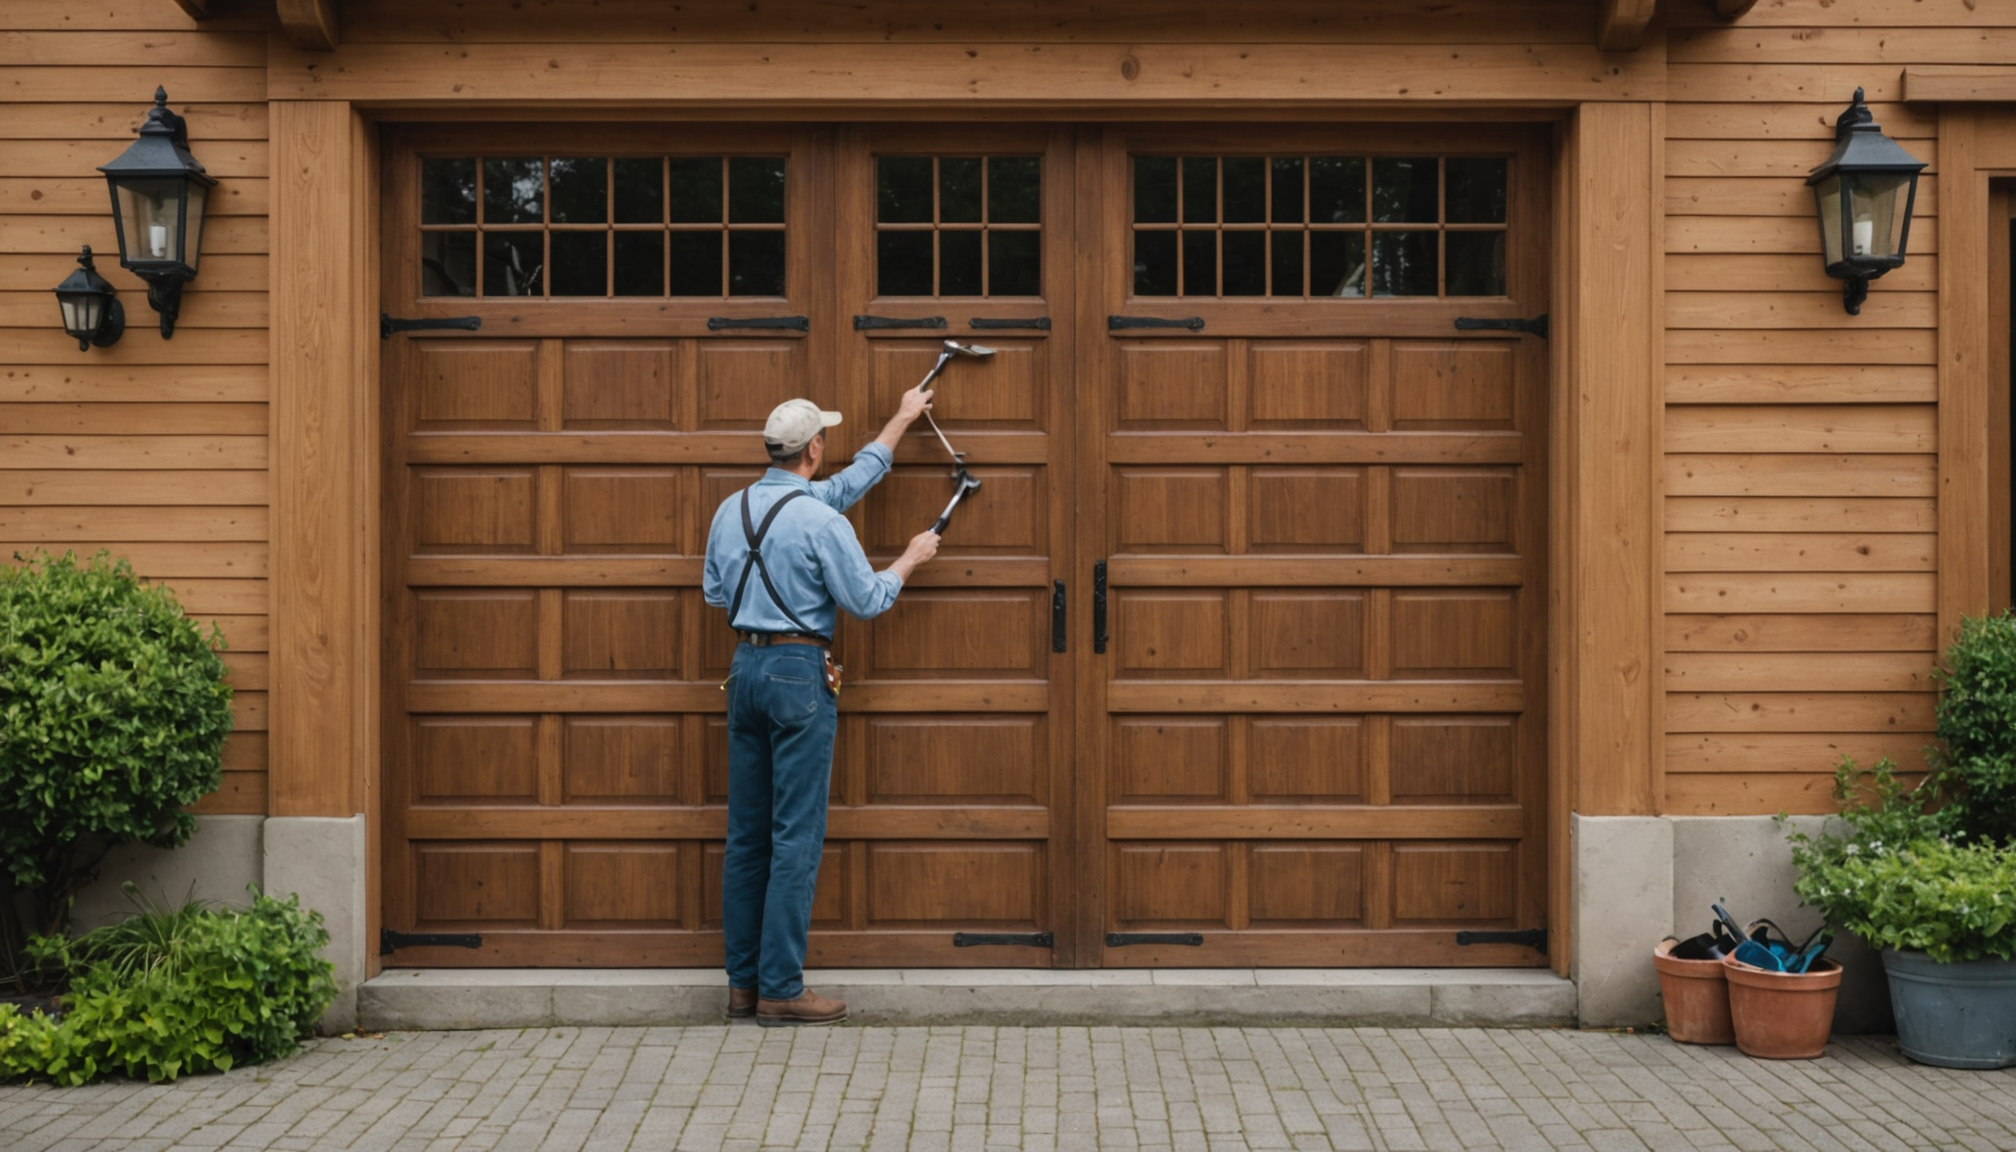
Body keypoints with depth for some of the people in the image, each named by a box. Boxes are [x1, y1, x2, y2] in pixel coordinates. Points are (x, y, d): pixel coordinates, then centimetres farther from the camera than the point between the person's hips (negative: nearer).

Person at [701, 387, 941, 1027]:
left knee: (747, 834, 11)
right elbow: (866, 601, -10)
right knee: (796, 836, -3)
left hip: (745, 667, 7)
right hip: (799, 671, -7)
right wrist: (910, 559, 12)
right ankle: (781, 990, -1)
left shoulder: (731, 510, 7)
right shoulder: (821, 522, -14)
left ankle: (744, 981, 16)